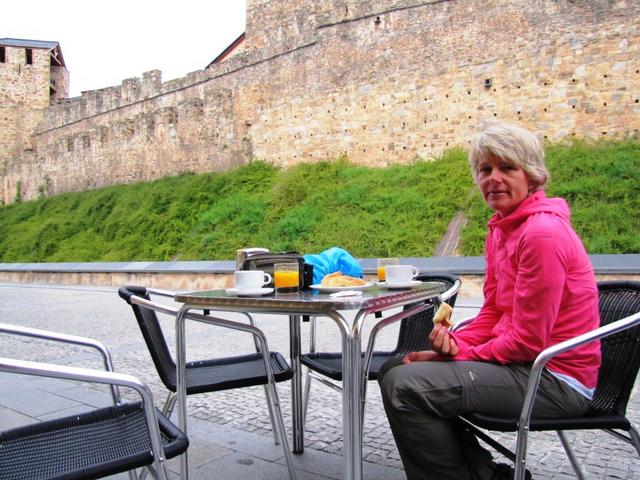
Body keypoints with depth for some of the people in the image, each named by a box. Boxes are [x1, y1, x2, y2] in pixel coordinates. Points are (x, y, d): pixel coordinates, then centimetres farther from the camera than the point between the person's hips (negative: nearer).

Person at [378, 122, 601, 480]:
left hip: (554, 379, -10)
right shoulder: (502, 229, 9)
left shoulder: (543, 233, -19)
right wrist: (454, 343, -6)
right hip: (520, 361, 10)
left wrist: (461, 354, -10)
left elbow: (528, 340, -19)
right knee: (395, 367, 11)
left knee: (405, 386, -22)